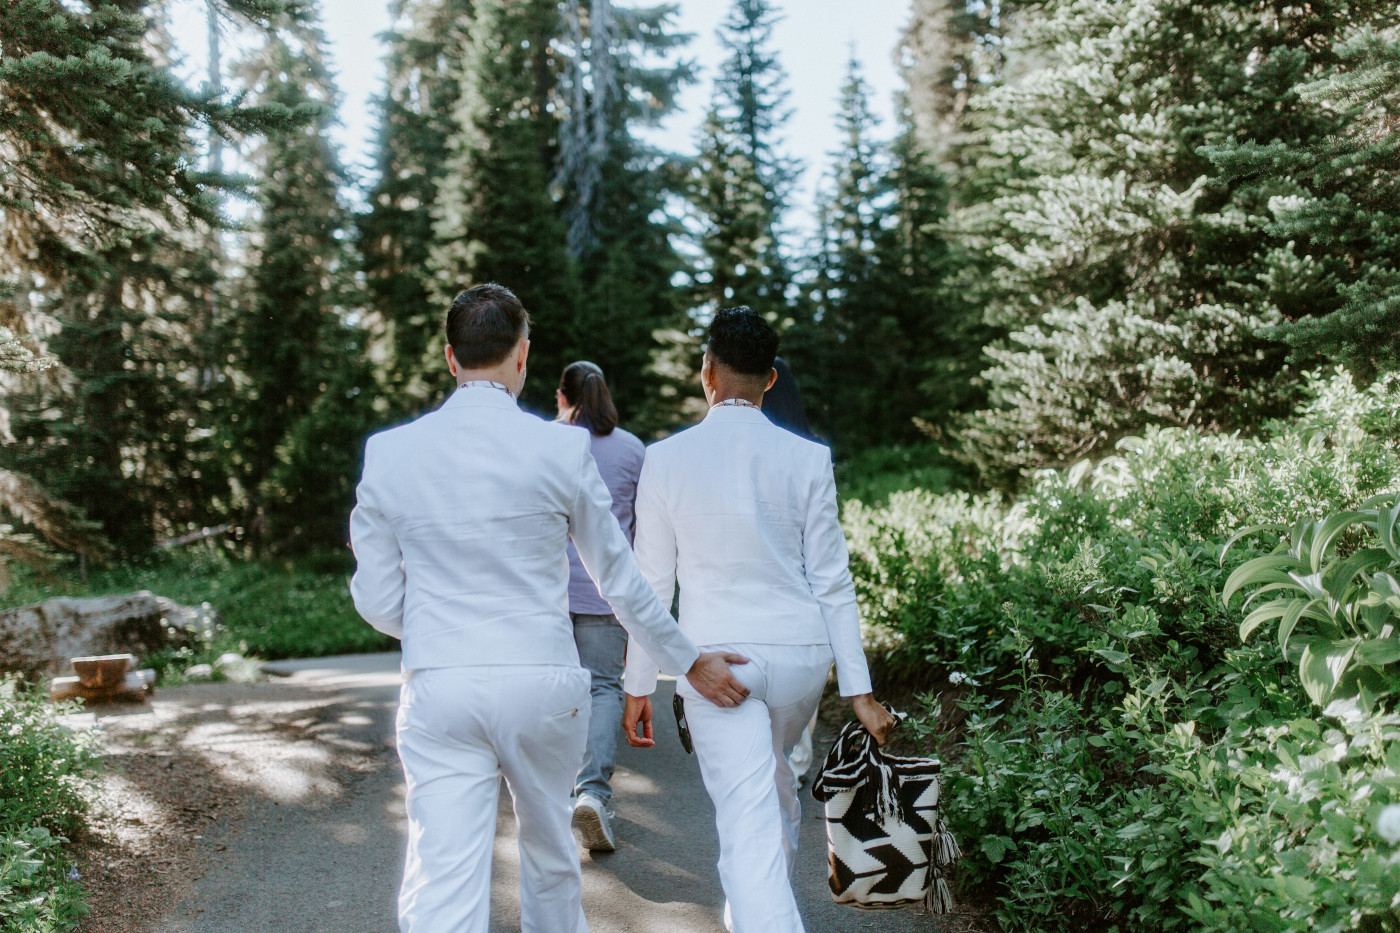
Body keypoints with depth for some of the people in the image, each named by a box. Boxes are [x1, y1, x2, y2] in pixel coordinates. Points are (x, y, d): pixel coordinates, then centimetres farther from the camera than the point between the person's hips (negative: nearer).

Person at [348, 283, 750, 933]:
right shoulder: (560, 448, -6)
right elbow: (620, 580, 2)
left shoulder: (387, 453, -1)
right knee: (549, 848, 24)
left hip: (437, 686, 0)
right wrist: (691, 662, 15)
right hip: (542, 682, 0)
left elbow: (377, 601, 4)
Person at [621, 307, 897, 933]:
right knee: (774, 786, 28)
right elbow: (831, 581, -3)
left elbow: (652, 584, -2)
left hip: (714, 658, -3)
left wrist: (639, 688, 7)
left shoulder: (665, 459, -6)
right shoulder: (807, 459, -4)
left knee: (748, 824, -4)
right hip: (801, 652, 3)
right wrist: (858, 690, 2)